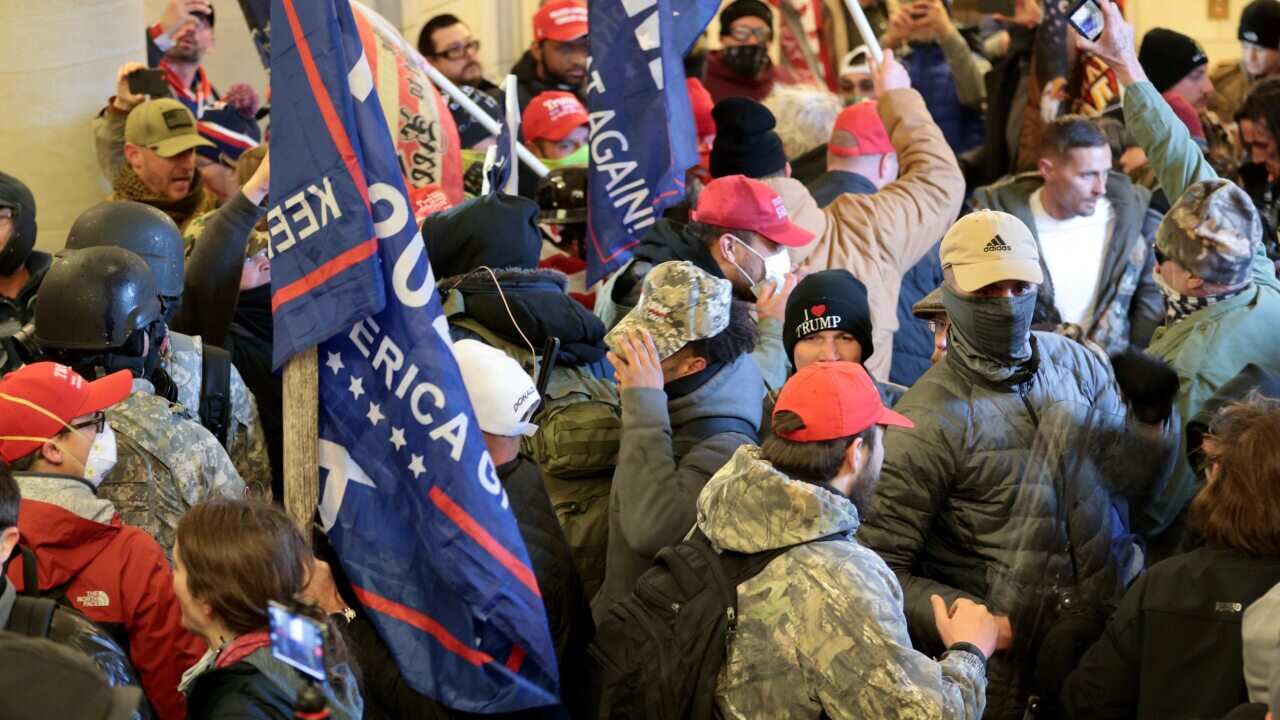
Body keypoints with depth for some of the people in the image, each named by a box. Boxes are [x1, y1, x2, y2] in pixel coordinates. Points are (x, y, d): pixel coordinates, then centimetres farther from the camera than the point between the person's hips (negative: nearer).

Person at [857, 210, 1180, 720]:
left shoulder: (1073, 363, 3)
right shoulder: (928, 422, -15)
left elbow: (1131, 482, 2)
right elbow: (882, 568, -15)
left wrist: (1151, 417, -15)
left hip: (1116, 615, 5)